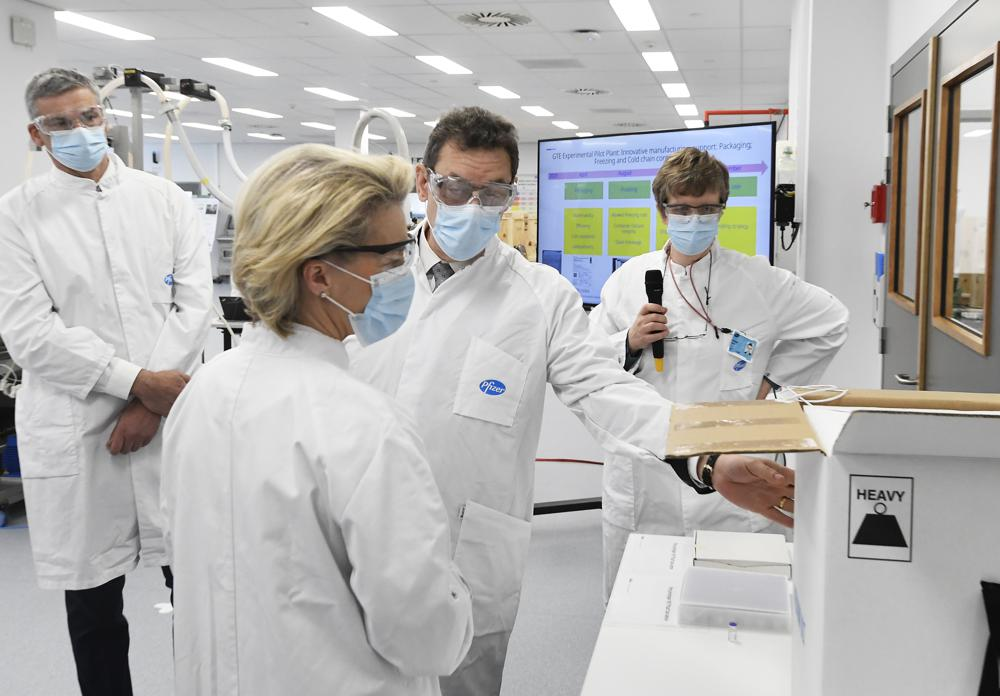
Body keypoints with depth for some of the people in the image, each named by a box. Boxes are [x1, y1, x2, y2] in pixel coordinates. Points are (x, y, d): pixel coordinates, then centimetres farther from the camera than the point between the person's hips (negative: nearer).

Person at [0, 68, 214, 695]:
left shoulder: (165, 199, 7)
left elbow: (195, 303, -1)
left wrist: (149, 405, -9)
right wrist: (136, 380, -14)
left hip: (172, 417, 1)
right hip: (75, 430, -1)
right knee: (93, 606, 11)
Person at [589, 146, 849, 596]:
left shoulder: (758, 281, 2)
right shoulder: (628, 279, 6)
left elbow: (831, 322, 13)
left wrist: (771, 379, 7)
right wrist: (630, 342, -12)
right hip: (641, 480, 2)